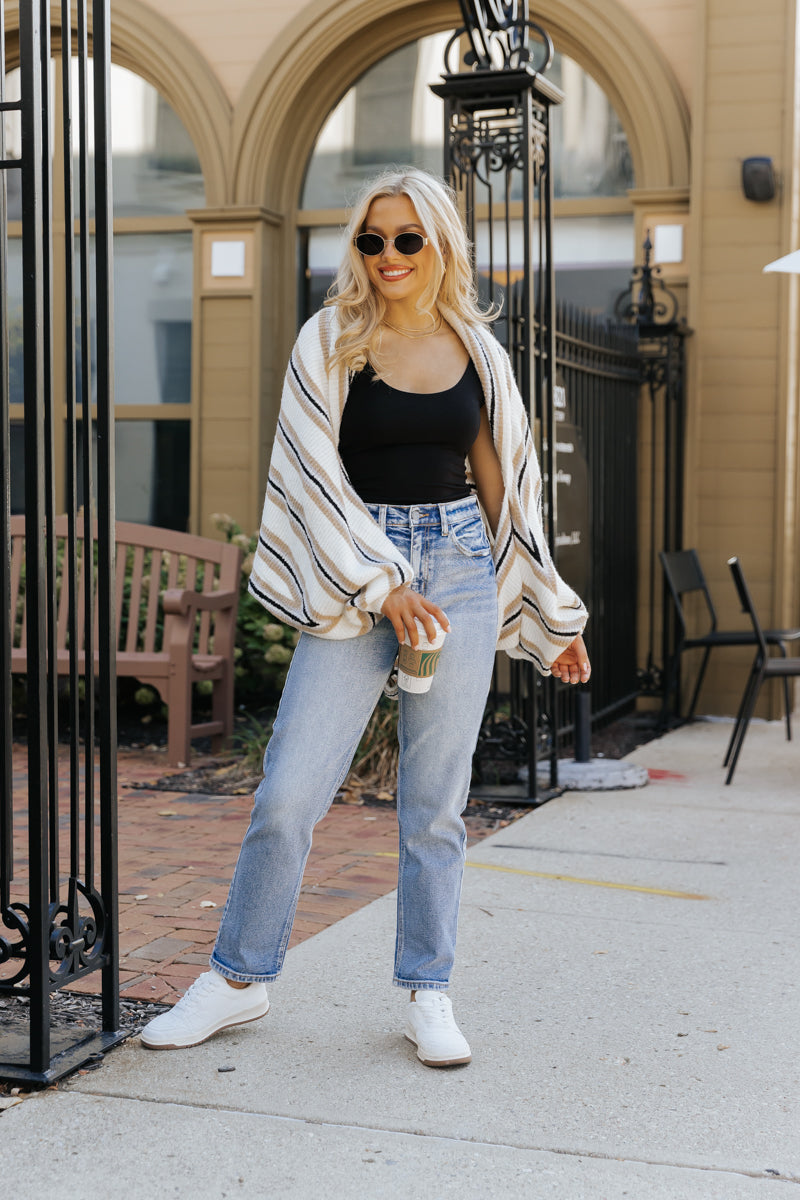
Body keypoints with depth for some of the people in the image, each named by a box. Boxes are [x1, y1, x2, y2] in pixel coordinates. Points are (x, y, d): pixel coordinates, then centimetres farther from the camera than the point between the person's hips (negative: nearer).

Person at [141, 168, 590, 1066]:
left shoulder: (473, 347, 9)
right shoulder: (330, 341, 1)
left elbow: (503, 484, 15)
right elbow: (314, 477, -5)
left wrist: (555, 620, 16)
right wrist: (383, 585, -13)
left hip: (459, 569, 2)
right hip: (353, 571, -2)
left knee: (436, 803, 6)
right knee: (288, 794, -4)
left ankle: (428, 997, 19)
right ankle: (239, 978, 15)